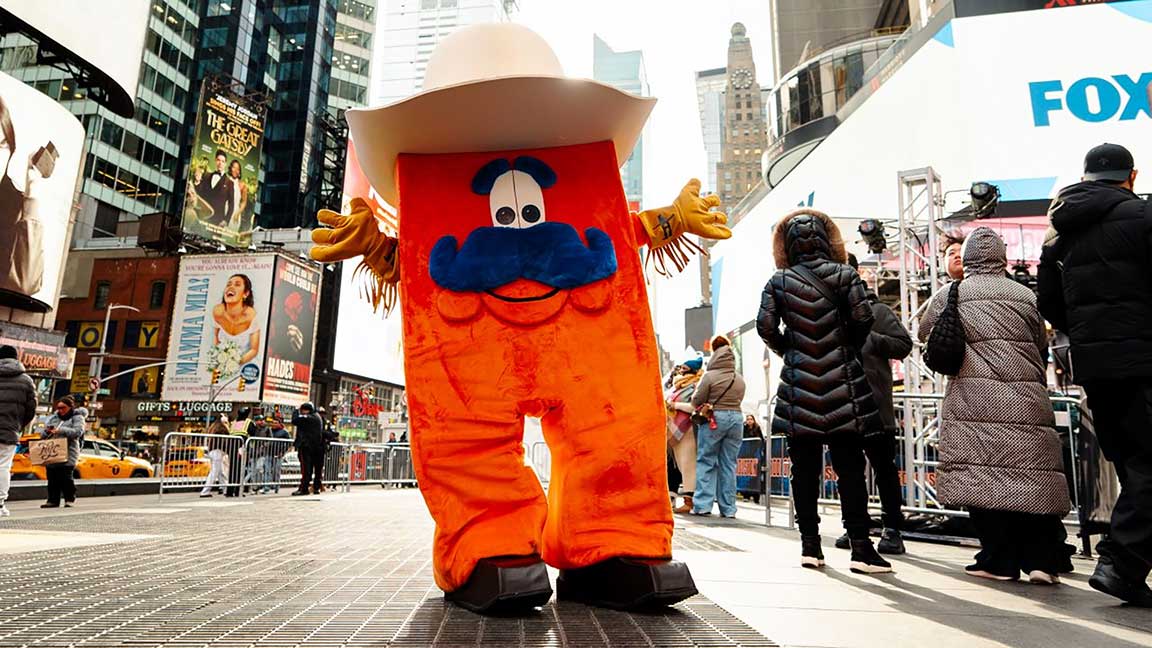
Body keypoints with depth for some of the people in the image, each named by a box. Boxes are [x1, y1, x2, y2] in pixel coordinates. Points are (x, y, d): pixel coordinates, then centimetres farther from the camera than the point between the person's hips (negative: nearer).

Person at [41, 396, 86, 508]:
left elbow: (78, 432, -14)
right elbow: (42, 435, 22)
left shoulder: (77, 417, 3)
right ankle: (53, 500, 12)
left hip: (67, 454, -6)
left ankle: (70, 499, 2)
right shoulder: (53, 418, 21)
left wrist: (60, 430, -19)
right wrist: (47, 431, -2)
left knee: (65, 477, -10)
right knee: (52, 478, 4)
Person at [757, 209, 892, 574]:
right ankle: (860, 547, 3)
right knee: (849, 467, 3)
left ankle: (810, 545, 12)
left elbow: (766, 327, -5)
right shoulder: (843, 274, -1)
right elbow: (863, 319, -7)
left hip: (798, 385, 1)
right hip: (841, 382, -1)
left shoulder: (779, 282, 2)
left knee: (804, 468, 7)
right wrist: (848, 347, 11)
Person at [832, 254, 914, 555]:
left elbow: (904, 344, -3)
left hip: (874, 405, -4)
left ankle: (892, 530, 11)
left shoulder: (876, 310, 1)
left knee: (884, 468, 2)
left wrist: (871, 339, -15)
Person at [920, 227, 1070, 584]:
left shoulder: (949, 296, 4)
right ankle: (1041, 559, 6)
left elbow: (924, 335, 16)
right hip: (1027, 398, 2)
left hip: (974, 397, -2)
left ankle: (998, 560, 6)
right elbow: (1041, 345, 16)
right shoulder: (1026, 296, 9)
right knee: (1033, 473, 6)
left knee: (983, 475, 1)